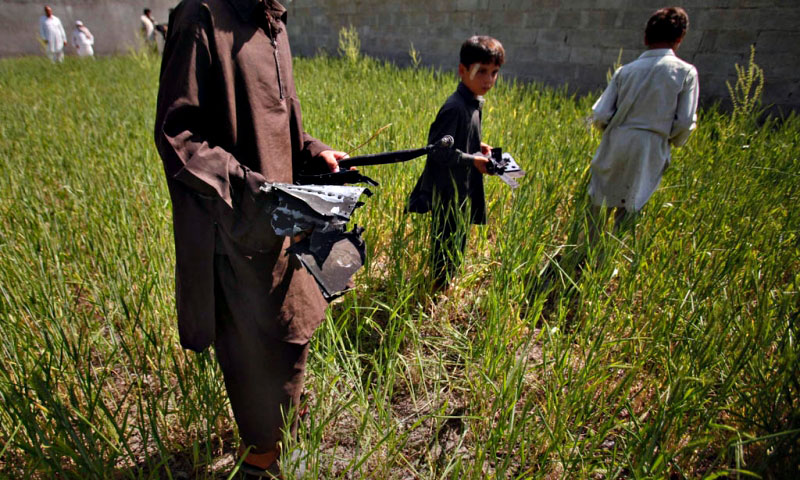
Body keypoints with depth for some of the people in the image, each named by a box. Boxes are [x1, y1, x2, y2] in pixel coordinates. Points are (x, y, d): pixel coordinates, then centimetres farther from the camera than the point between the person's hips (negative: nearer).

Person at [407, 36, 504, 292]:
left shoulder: (473, 103, 7)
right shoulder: (455, 108, -23)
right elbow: (437, 150, -25)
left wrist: (477, 146, 3)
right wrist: (472, 160, -22)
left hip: (463, 190, 10)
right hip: (449, 194, -10)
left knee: (456, 243, 22)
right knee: (447, 244, 4)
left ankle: (445, 286, 39)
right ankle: (439, 289, 22)